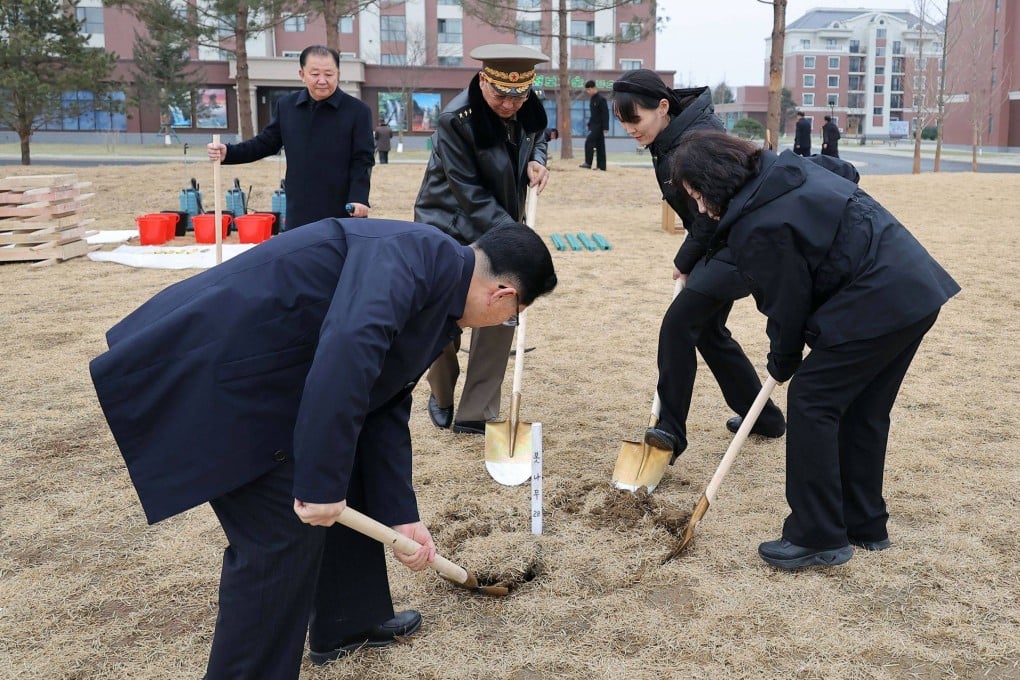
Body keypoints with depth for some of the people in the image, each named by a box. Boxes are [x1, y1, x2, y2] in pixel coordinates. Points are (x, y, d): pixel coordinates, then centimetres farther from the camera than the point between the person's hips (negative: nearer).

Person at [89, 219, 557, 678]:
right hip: (212, 370, -10)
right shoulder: (414, 254, -19)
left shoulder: (437, 302, 13)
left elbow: (386, 411, 17)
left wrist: (400, 517, 16)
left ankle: (349, 623, 38)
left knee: (347, 485, 19)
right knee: (284, 535, -6)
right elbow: (348, 347, -35)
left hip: (262, 374, 10)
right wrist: (319, 482, -29)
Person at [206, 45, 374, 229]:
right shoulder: (286, 106, 9)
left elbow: (363, 159, -5)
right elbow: (266, 142, 16)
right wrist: (228, 153, 3)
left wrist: (358, 198, -18)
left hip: (343, 216, -4)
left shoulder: (358, 110, -3)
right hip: (299, 214, 4)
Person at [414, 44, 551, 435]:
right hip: (449, 229, -5)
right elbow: (471, 195, -24)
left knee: (499, 316, -2)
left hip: (499, 230, 5)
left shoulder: (529, 109, -7)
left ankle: (475, 415, 8)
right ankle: (441, 396, 29)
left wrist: (536, 160, -7)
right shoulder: (455, 121, -24)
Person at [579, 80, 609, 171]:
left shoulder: (601, 99, -12)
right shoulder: (591, 99, 14)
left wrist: (605, 127, -19)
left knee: (588, 142, -16)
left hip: (599, 125, -9)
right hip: (593, 125, 9)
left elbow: (605, 114, -15)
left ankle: (588, 163, -16)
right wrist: (589, 124, 17)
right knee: (599, 146, 8)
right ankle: (601, 166, 9)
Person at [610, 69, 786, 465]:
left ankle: (671, 431, -11)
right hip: (721, 246, 10)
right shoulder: (667, 139, 5)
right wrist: (689, 260, 3)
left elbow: (712, 216, -21)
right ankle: (765, 418, 30)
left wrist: (684, 262, -8)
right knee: (707, 330, 16)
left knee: (678, 324, -17)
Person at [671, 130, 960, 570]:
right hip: (919, 290, 10)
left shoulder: (756, 226, -15)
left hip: (877, 304, -10)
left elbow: (787, 303, -8)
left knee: (811, 402, -2)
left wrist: (782, 364, 11)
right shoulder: (789, 170, 11)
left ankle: (818, 538, 4)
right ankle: (865, 525, 28)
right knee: (863, 412, 17)